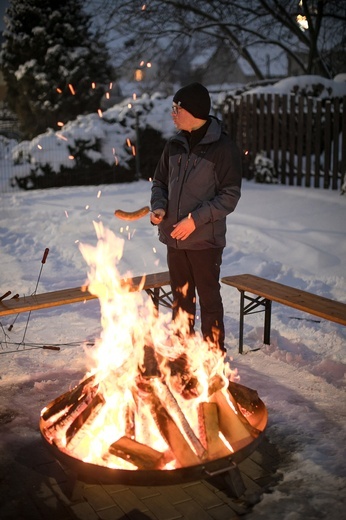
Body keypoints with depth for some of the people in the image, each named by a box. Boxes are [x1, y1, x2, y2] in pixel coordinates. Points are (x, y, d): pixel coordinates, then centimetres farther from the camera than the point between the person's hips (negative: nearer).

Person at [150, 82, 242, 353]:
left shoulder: (223, 147, -11)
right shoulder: (174, 145, 6)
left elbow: (230, 196, -13)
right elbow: (160, 182, 16)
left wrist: (196, 219, -20)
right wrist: (158, 206, -4)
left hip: (205, 239, -5)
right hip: (174, 238, 6)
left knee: (209, 299, 5)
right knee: (181, 298, 17)